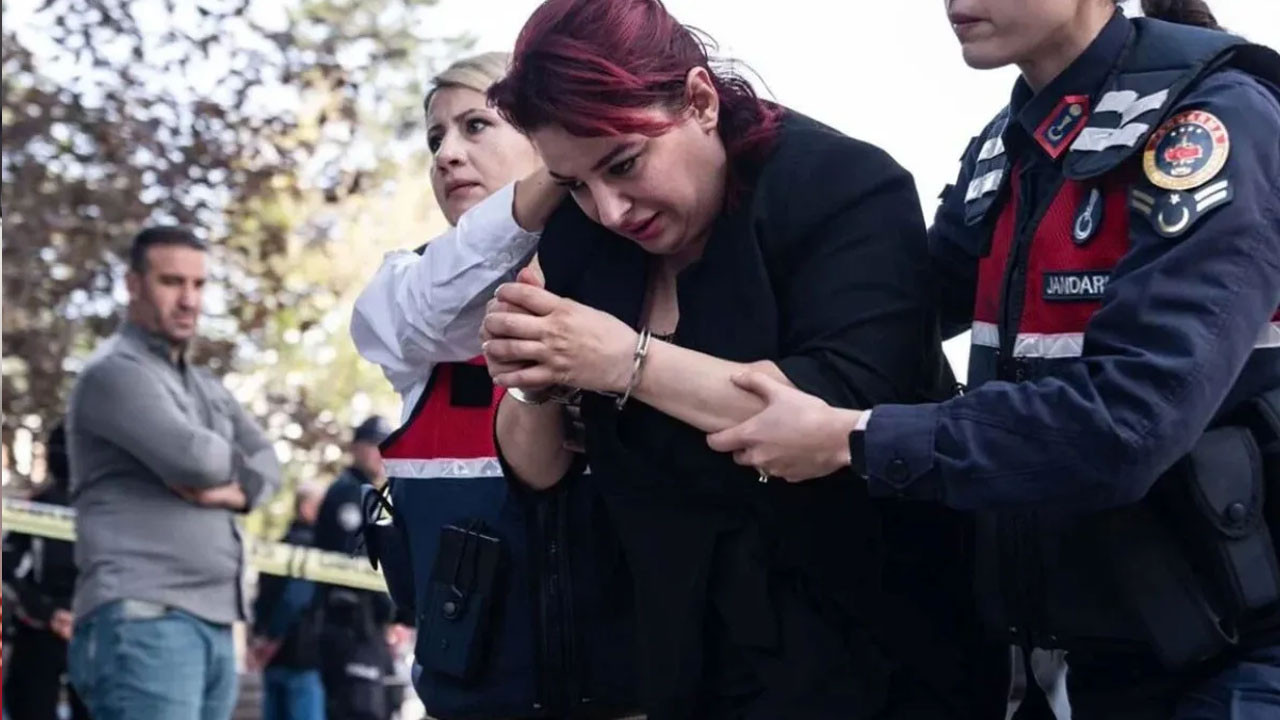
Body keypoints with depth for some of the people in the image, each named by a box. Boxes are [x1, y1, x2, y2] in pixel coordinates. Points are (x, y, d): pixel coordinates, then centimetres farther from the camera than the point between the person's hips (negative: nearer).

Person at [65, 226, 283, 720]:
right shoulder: (114, 373, -5)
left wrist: (233, 490, -9)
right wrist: (234, 464, 5)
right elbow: (192, 456, -18)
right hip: (142, 619, -9)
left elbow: (267, 465, 14)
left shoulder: (207, 387, 24)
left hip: (214, 623, 9)